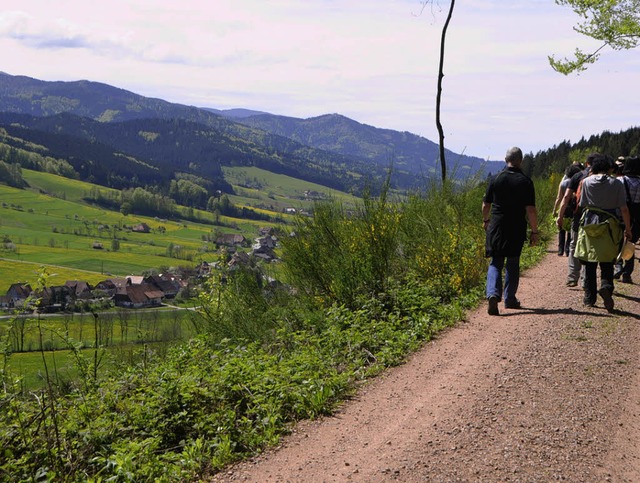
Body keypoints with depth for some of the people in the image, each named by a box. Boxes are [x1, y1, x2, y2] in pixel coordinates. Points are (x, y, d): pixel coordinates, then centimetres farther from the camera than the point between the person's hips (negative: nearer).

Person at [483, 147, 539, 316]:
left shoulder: (495, 179, -1)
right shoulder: (525, 181, -6)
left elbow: (485, 205, 6)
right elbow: (531, 210, -10)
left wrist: (486, 221, 25)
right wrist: (534, 231, -1)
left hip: (496, 227, 1)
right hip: (517, 229, 0)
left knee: (495, 263, 4)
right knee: (513, 263, 14)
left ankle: (493, 294, -19)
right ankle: (510, 299, 22)